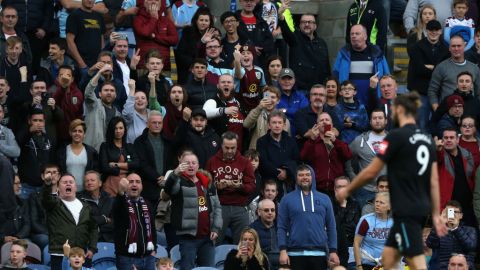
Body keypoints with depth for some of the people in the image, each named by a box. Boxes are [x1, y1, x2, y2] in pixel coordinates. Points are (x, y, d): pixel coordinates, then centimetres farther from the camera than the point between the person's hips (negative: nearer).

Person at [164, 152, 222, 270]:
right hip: (188, 236, -5)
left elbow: (217, 206, 16)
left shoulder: (207, 182, 14)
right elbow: (169, 188, -27)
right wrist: (175, 173, -48)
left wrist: (216, 228, 4)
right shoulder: (180, 181, -3)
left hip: (207, 236, 5)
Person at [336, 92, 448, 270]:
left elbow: (371, 172, -8)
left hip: (406, 211, -8)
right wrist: (436, 214, 12)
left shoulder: (396, 136, -11)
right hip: (422, 208, 8)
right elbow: (434, 181, 9)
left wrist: (347, 190, 7)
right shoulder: (427, 139, 10)